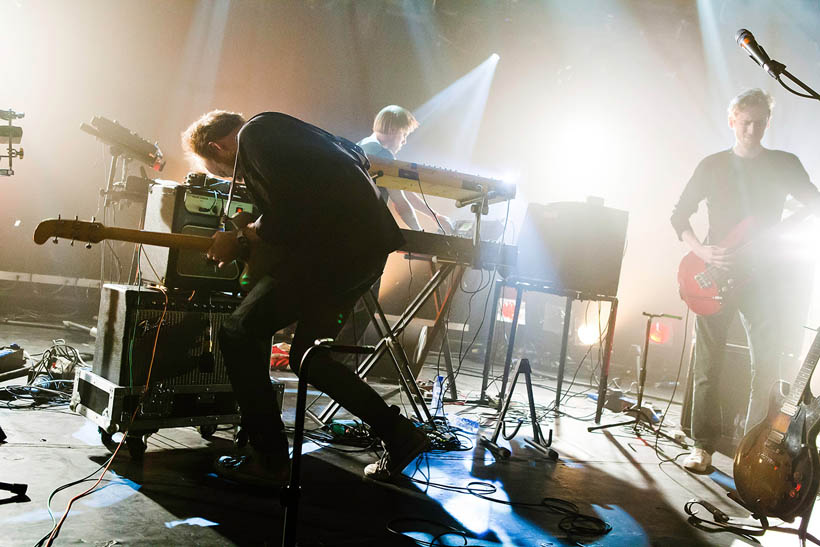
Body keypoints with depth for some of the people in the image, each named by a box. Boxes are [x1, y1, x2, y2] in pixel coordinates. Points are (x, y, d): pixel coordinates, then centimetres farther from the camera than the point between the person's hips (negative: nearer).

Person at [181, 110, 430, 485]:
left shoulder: (254, 134, -4)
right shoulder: (277, 129, 25)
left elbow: (287, 210, -16)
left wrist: (242, 240, 0)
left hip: (337, 247, -10)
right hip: (369, 245, 10)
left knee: (239, 334, -3)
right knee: (308, 355, 17)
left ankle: (269, 461, 1)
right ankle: (398, 434, 16)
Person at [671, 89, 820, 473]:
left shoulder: (785, 164, 8)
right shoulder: (712, 166, 7)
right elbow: (679, 216, 7)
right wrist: (703, 252, -10)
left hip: (761, 277, 1)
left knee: (768, 365, -3)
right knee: (708, 365, 1)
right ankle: (704, 446, 10)